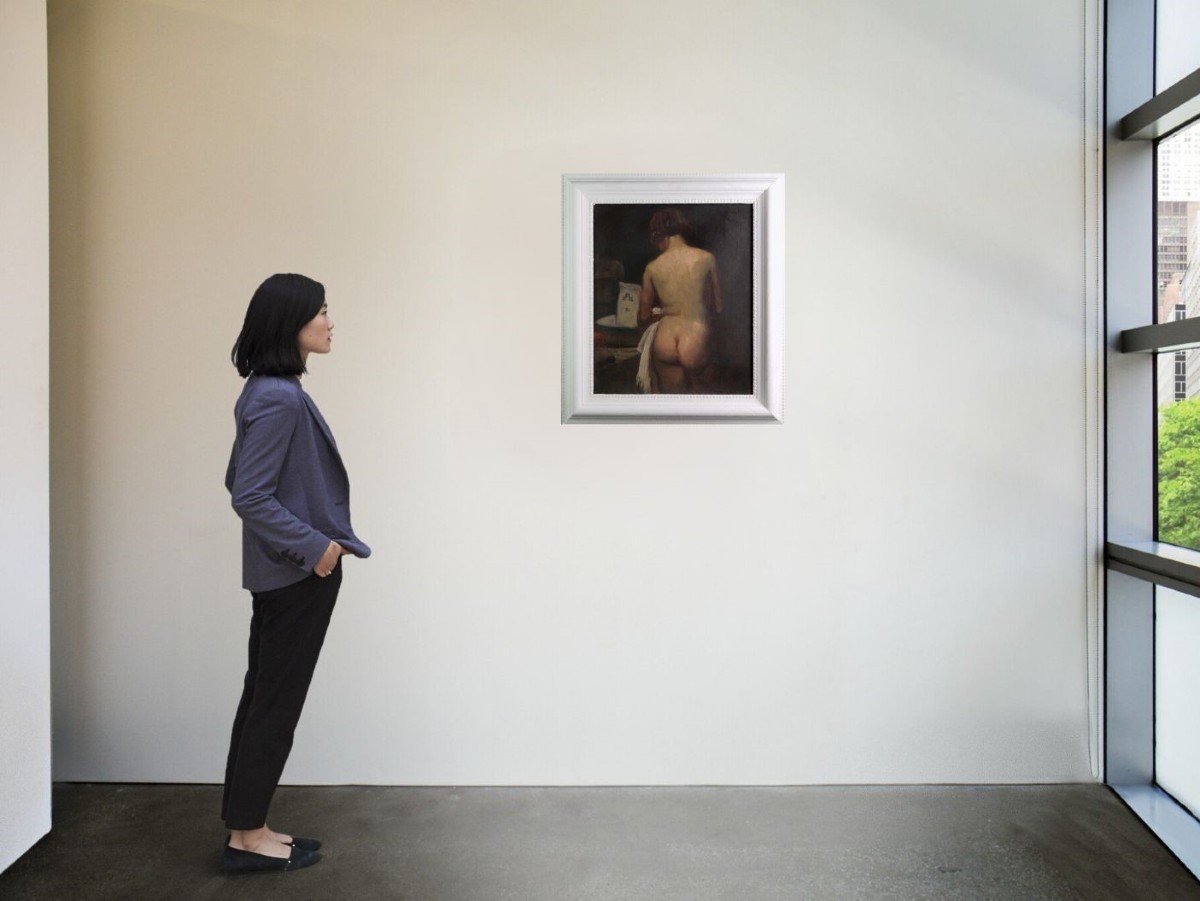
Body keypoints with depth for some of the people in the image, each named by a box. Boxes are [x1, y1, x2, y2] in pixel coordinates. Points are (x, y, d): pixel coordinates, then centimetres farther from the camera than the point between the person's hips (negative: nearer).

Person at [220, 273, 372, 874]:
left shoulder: (271, 392, 10)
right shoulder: (279, 399, -20)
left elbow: (238, 481, 16)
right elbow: (250, 496, -22)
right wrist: (313, 545, -17)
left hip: (282, 572, 10)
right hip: (297, 574, -10)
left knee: (263, 697, 15)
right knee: (276, 702, 2)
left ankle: (247, 830, 27)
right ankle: (247, 839, 16)